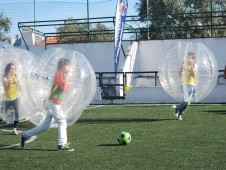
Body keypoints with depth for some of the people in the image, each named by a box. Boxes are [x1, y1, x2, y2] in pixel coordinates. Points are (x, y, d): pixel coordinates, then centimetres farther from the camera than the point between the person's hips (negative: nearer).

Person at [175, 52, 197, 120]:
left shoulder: (195, 66, 2)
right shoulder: (184, 65, -4)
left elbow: (194, 75, -10)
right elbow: (180, 75, -8)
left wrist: (192, 67, -19)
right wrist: (181, 68, -23)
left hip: (191, 85, 4)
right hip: (184, 84, -3)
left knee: (188, 102, 6)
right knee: (186, 101, -18)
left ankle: (180, 114, 22)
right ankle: (177, 109, 7)